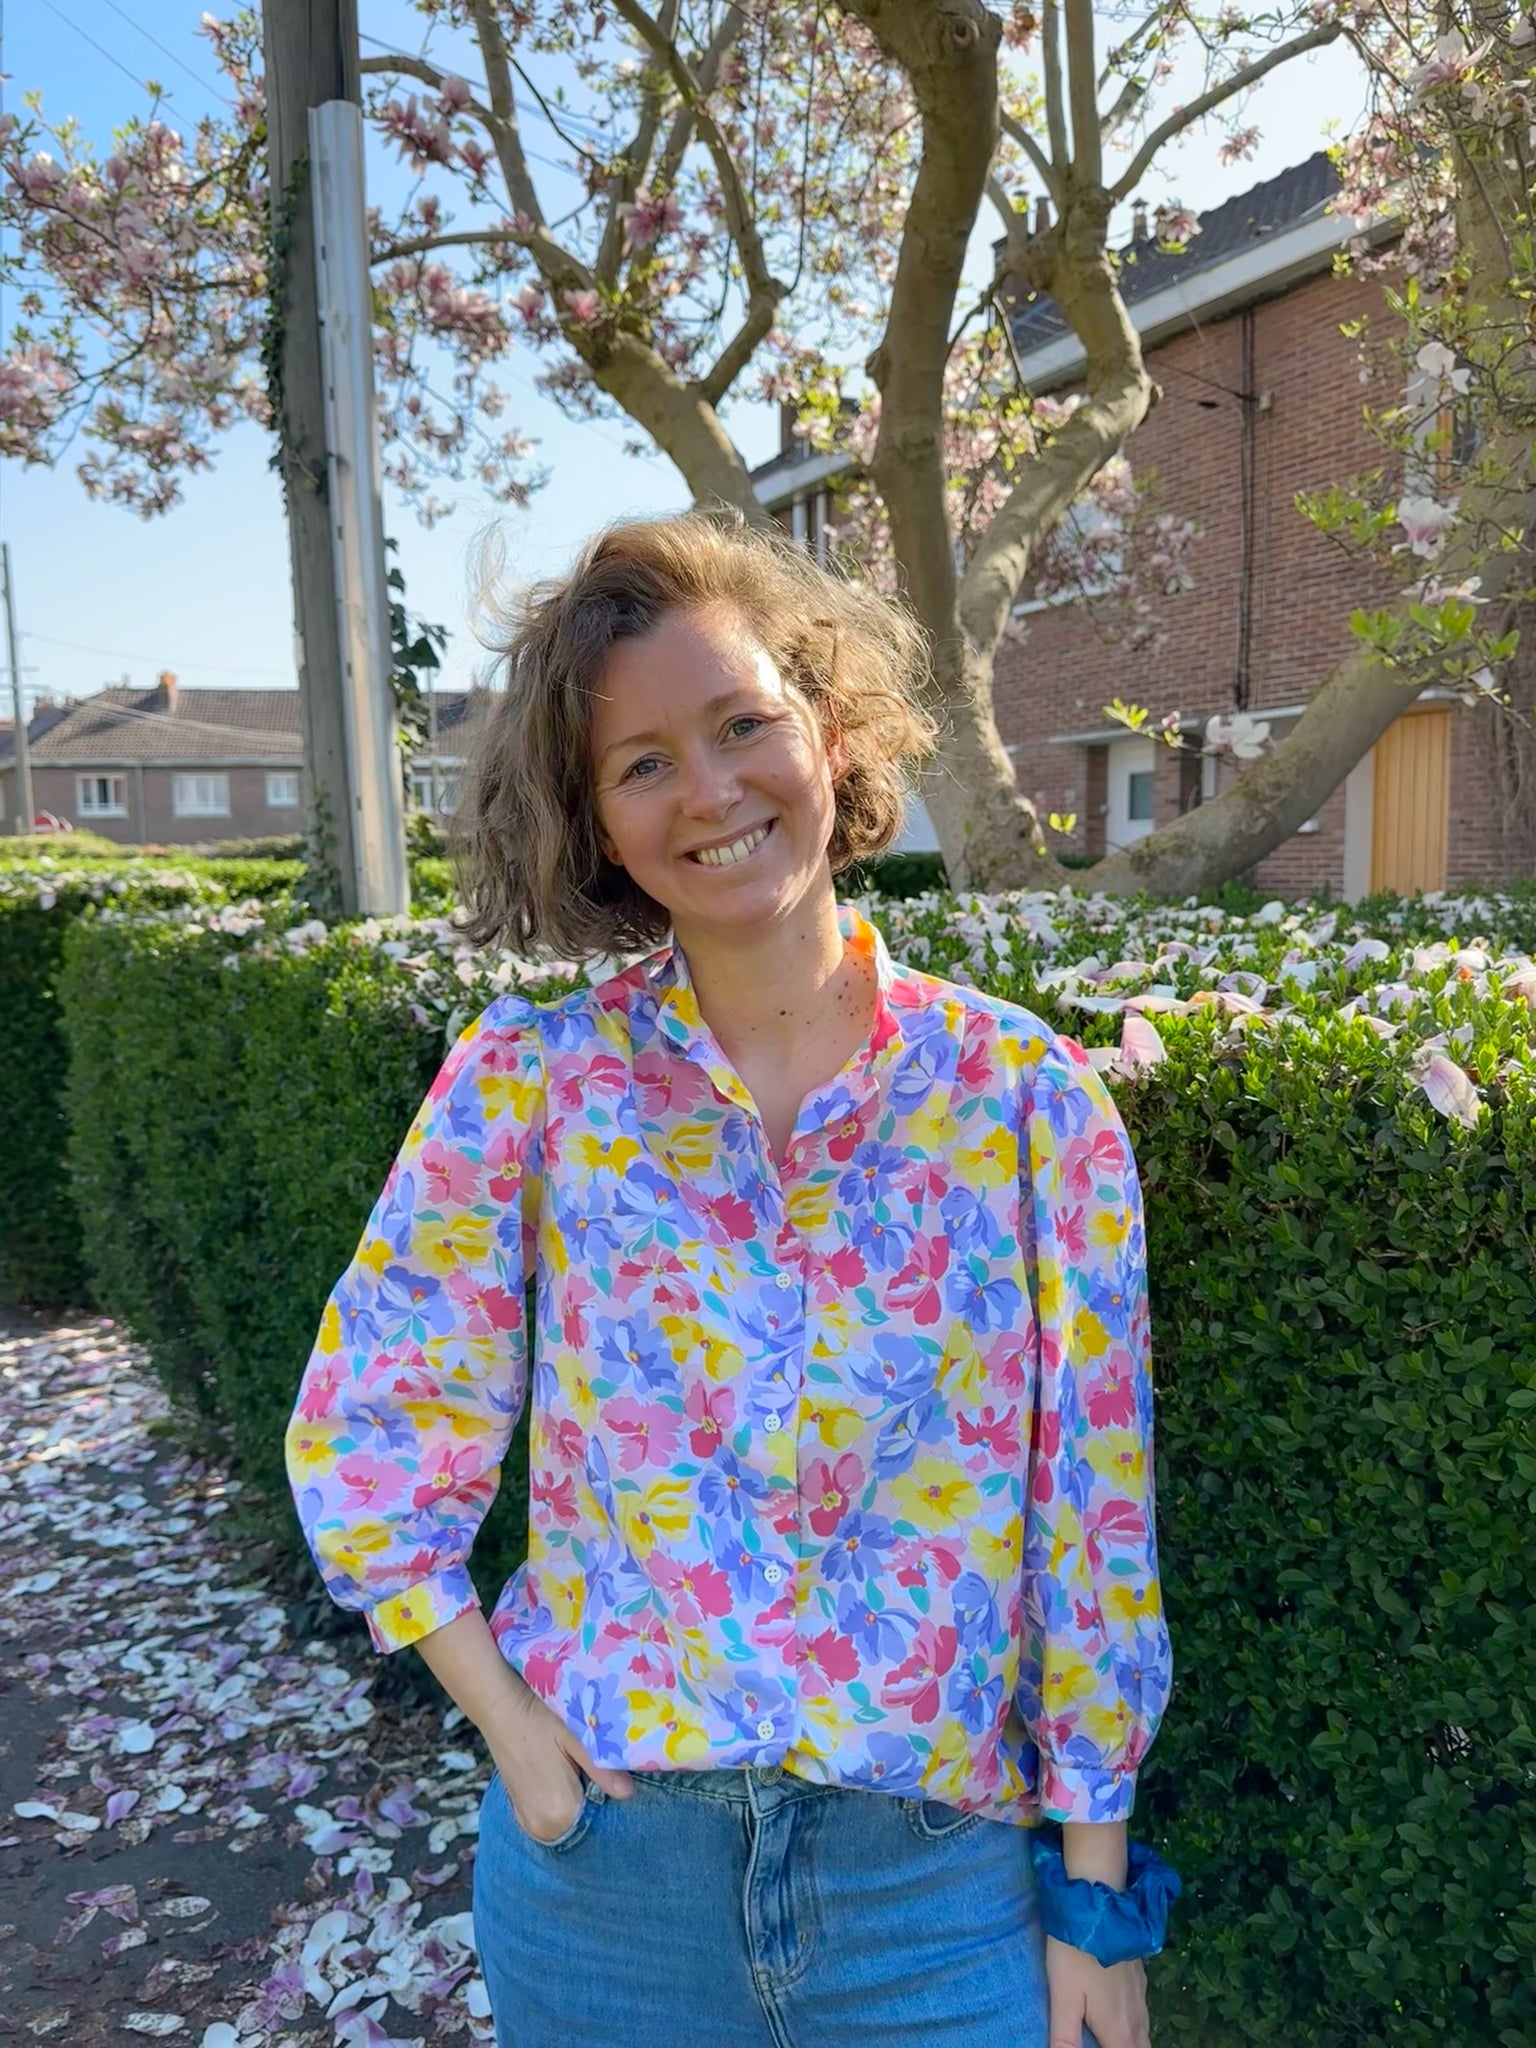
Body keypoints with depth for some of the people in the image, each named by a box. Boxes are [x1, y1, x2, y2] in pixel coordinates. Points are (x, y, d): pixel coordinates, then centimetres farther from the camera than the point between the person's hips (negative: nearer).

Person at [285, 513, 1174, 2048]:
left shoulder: (1023, 1095, -9)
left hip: (935, 1875, 0)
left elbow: (1091, 1515, -4)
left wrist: (1097, 1895, 0)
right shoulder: (528, 1078, -8)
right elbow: (365, 1442, -2)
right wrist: (513, 1730, -8)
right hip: (602, 1854, 1)